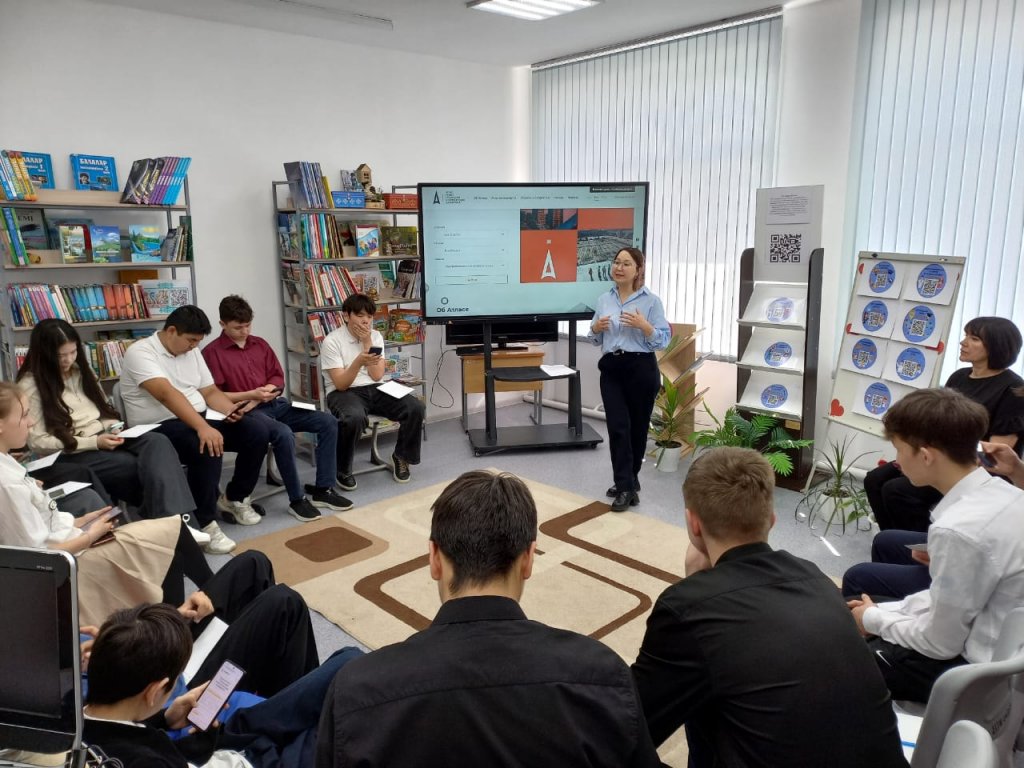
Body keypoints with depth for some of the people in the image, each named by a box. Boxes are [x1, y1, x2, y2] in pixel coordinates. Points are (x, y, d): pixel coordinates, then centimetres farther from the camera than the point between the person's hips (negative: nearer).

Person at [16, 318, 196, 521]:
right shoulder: (30, 385, -4)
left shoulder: (80, 370, 16)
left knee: (157, 442, -28)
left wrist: (114, 428, -3)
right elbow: (38, 442, -10)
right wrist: (94, 442, -17)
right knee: (143, 467, -30)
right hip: (71, 455, -5)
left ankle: (179, 521, -40)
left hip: (106, 438, 5)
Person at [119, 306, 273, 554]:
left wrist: (231, 410, -10)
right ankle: (204, 523, -18)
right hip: (159, 428, -8)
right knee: (208, 448, -36)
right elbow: (167, 394, -30)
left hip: (199, 420, 8)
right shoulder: (140, 352, -15)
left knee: (258, 430, -9)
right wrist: (203, 428, -41)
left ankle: (234, 498, 10)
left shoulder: (192, 352, 11)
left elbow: (210, 391, 13)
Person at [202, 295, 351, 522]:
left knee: (328, 422, -10)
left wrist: (266, 391, -5)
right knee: (284, 434, -36)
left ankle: (323, 490, -5)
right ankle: (296, 500, -20)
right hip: (245, 412, -7)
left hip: (274, 404, 7)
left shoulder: (259, 344, 15)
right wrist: (251, 395, -17)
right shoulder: (212, 352, -3)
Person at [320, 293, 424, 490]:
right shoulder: (332, 341, -10)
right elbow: (341, 385, -16)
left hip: (375, 390, 5)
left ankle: (401, 457, 6)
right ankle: (342, 470, -13)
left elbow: (377, 376, -5)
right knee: (354, 418, -40)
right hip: (343, 392, -5)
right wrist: (359, 362, -33)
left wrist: (366, 342, -11)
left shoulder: (375, 336, 5)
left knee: (416, 408, -18)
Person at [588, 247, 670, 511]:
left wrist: (643, 325, -22)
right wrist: (596, 327, -5)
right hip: (611, 369, 3)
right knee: (617, 427, -5)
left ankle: (627, 482, 26)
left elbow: (664, 340, -6)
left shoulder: (651, 301, -4)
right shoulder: (603, 299, 8)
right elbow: (595, 339, 16)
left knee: (637, 427, 8)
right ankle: (626, 486, 0)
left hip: (641, 369, -3)